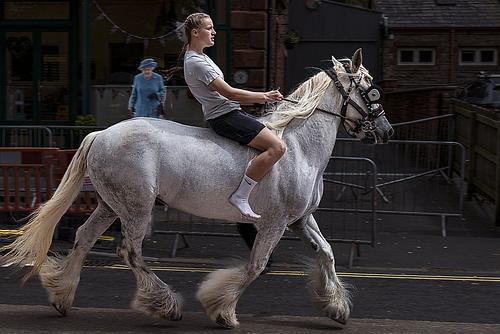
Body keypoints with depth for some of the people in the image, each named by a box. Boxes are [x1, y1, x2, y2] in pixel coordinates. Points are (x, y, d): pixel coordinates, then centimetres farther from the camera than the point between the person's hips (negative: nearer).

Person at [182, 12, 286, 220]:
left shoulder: (200, 58, 18)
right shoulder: (196, 63, -14)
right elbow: (229, 92, -18)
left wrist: (259, 98, 12)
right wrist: (264, 96, -9)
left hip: (229, 114, 11)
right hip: (225, 118, -11)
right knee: (277, 147, -23)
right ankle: (240, 196, -21)